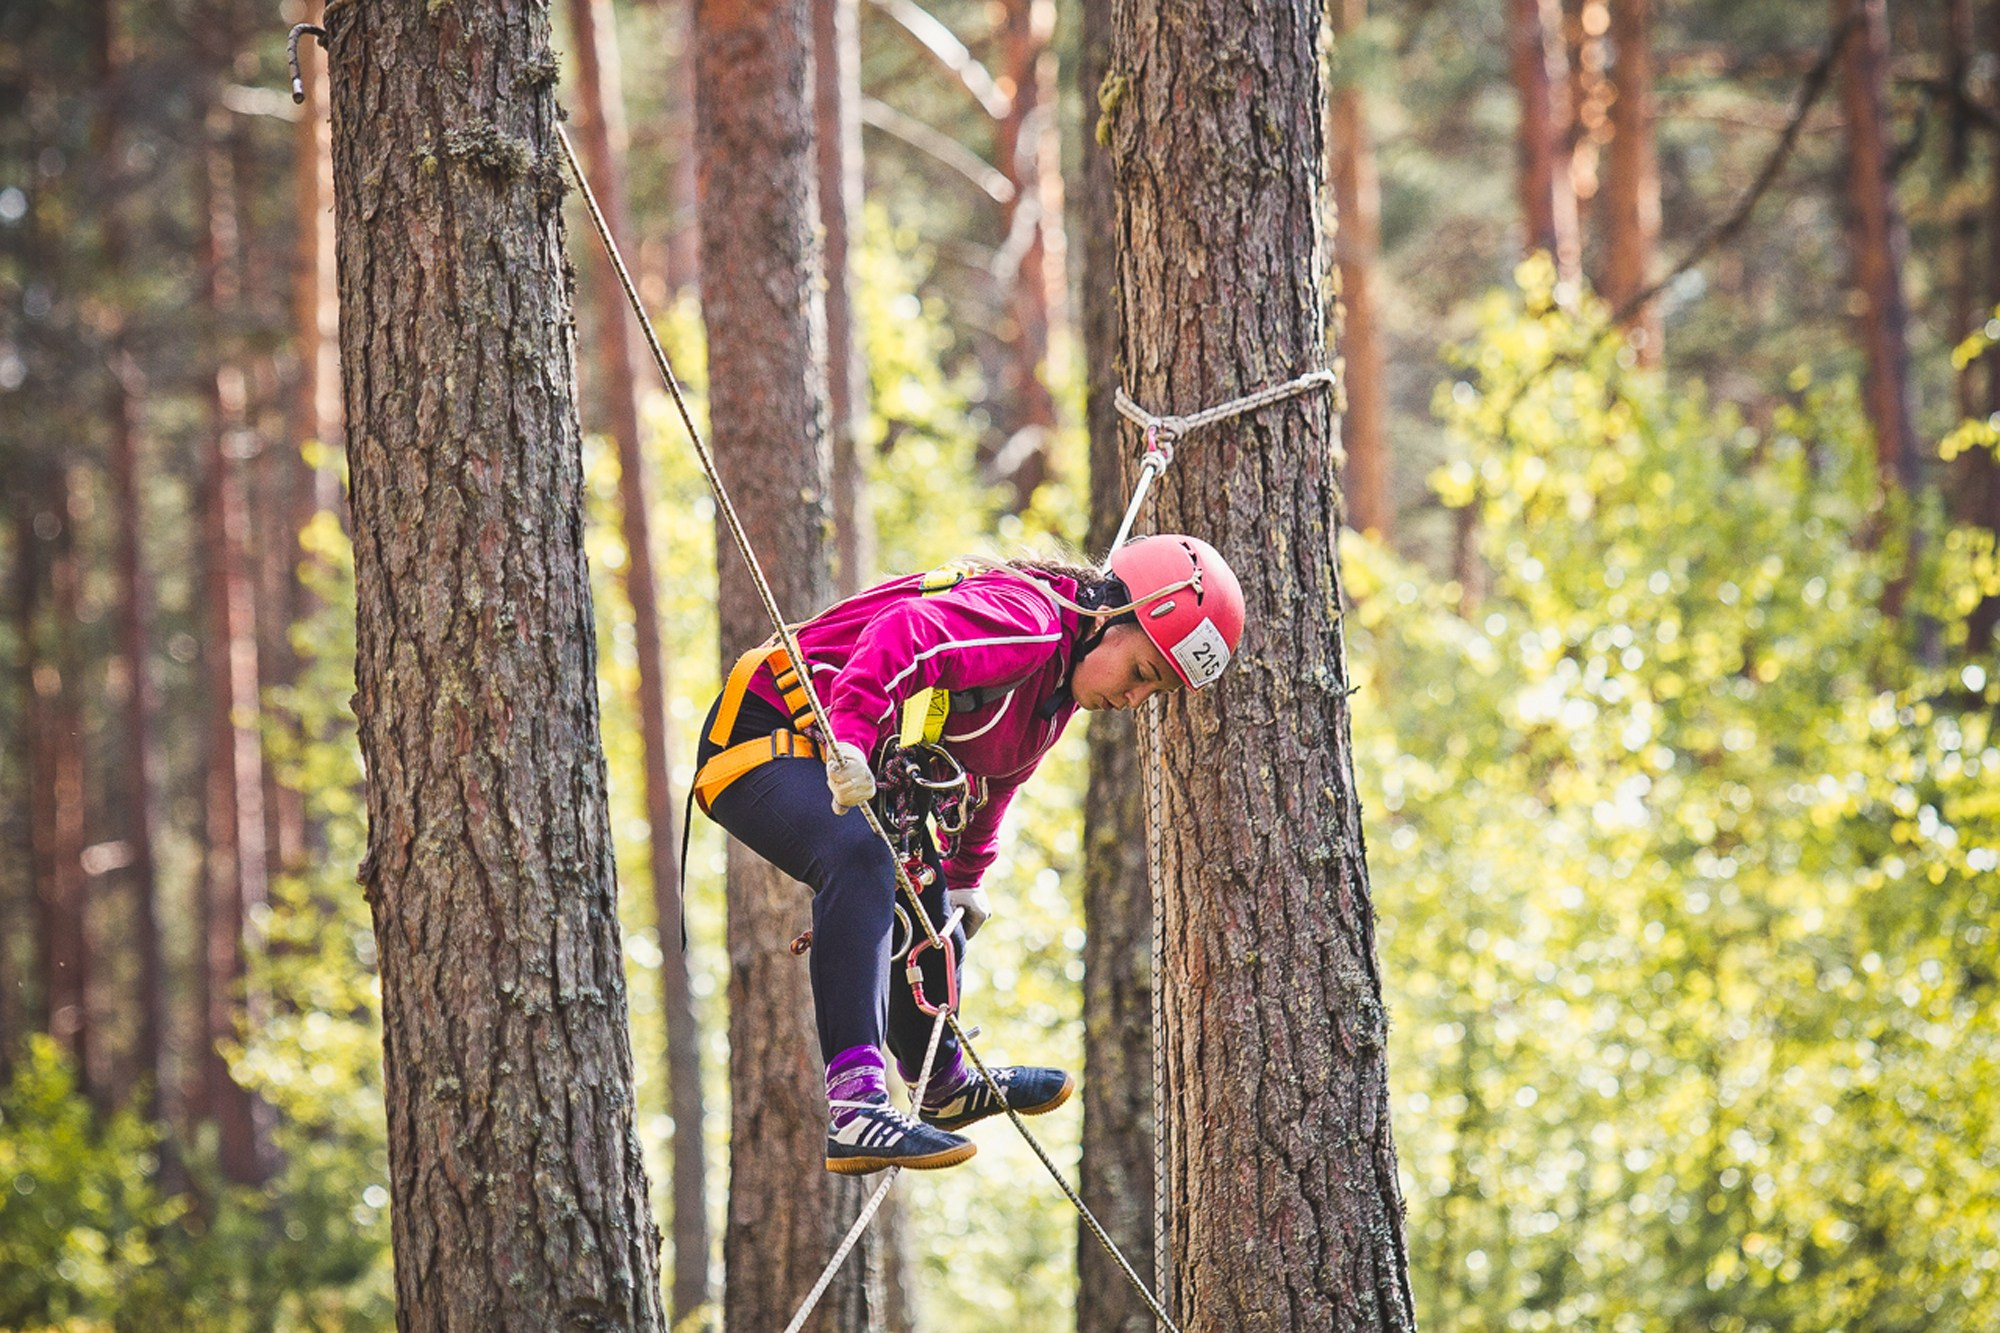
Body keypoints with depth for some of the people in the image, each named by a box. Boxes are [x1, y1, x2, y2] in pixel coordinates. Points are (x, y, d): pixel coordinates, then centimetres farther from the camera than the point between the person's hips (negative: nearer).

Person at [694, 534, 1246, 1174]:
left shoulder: (1061, 686, 9)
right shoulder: (1027, 622, -25)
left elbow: (990, 773, 27)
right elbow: (905, 634, -43)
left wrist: (965, 875, 35)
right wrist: (851, 737, -55)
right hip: (763, 735, -11)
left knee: (926, 917, 25)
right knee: (862, 860, -36)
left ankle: (947, 1086, 51)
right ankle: (855, 1109, -46)